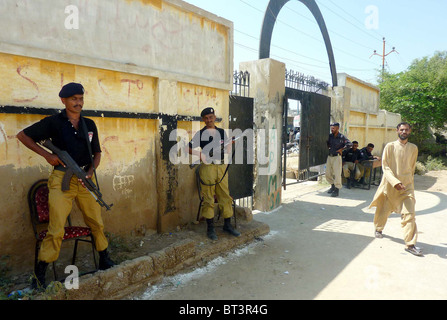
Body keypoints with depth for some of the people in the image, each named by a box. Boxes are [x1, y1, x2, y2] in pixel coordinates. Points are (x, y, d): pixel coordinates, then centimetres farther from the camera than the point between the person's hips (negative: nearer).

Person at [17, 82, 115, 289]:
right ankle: (39, 273, 9)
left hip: (85, 179, 4)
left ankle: (104, 260, 28)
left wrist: (91, 171, -3)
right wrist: (47, 155, -7)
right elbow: (23, 135, 3)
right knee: (56, 229, -6)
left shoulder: (89, 125, 11)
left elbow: (97, 152, 15)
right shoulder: (53, 122, -1)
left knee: (97, 223, 10)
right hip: (62, 179, -4)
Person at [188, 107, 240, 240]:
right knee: (208, 198, 0)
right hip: (207, 168, -4)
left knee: (225, 196, 8)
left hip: (222, 167, 4)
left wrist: (228, 149, 2)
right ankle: (210, 228, 11)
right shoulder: (200, 134, 1)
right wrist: (200, 154, -14)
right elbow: (188, 148, 0)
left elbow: (228, 144, 24)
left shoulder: (222, 132, 12)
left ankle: (227, 225, 21)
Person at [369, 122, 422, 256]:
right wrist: (395, 182, -20)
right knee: (383, 210, 13)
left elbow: (412, 167, 19)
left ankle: (410, 244, -4)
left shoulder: (413, 148, 6)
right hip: (390, 184, -1)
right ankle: (378, 229, 40)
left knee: (409, 214, -9)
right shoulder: (390, 146, -3)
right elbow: (385, 166, -9)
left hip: (407, 185, 2)